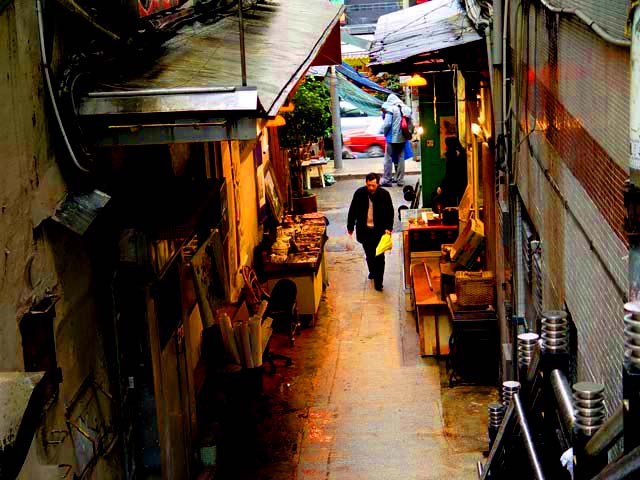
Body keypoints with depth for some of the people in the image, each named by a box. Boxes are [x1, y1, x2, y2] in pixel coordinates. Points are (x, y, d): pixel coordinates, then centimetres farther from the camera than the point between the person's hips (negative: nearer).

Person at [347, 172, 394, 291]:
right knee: (369, 254, 18)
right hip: (364, 229, 2)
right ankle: (372, 271, 43)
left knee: (379, 256, -3)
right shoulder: (359, 193, -9)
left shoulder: (384, 194, -12)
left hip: (380, 229, -2)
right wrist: (350, 227, 4)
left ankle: (378, 281, 6)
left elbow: (390, 213, -2)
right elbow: (352, 211, 1)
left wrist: (388, 228, -11)